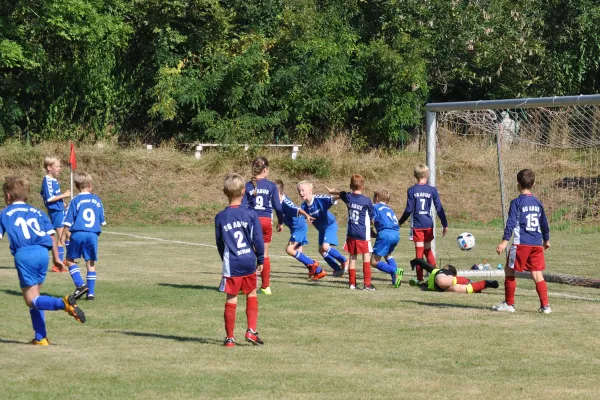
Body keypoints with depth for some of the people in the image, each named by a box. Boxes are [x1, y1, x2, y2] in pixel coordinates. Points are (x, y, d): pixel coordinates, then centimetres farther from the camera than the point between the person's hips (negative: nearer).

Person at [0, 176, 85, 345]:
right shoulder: (37, 212, 23)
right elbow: (51, 235, 18)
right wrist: (56, 257, 25)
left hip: (24, 255, -5)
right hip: (42, 253, 5)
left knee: (31, 300, -3)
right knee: (34, 296, 18)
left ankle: (64, 303, -32)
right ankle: (40, 337, 12)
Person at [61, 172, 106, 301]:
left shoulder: (75, 201, -1)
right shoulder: (97, 200, 9)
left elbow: (68, 222, -2)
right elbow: (102, 222, 14)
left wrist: (63, 236, 6)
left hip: (78, 234, -3)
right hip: (93, 235, 3)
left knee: (70, 260, 11)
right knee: (91, 264, 8)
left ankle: (80, 284, -5)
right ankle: (91, 292, 6)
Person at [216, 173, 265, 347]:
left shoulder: (220, 217, -2)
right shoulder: (251, 215, -5)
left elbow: (219, 243, 8)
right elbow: (258, 240, -3)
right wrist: (260, 260, 9)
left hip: (231, 265, 0)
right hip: (249, 263, 0)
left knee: (231, 300, 4)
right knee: (252, 295, 18)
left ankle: (230, 338, 7)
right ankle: (251, 331, 9)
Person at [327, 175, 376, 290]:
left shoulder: (348, 197, 2)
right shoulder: (366, 200, -10)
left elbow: (340, 194, 26)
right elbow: (372, 215, 2)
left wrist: (332, 192, 48)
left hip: (351, 234, 4)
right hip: (363, 234, -4)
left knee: (352, 257, 12)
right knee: (366, 257, 0)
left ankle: (352, 283, 14)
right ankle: (367, 283, -6)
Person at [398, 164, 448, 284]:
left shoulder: (411, 190, -5)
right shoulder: (432, 190, -1)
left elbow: (409, 210, -6)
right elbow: (439, 208, -2)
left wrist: (400, 222, 8)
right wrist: (445, 225, 2)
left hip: (417, 225, -2)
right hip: (429, 224, 2)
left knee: (419, 251, 2)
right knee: (428, 250, 15)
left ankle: (420, 278, 1)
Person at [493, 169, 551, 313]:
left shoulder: (517, 202, -5)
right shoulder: (538, 203, 12)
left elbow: (511, 222, -13)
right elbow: (544, 223, 21)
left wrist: (505, 241, -16)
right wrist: (546, 240, 35)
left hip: (521, 243, -5)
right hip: (537, 244, 5)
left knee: (509, 271, 8)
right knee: (537, 274, 5)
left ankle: (509, 304, 11)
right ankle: (545, 305, -2)